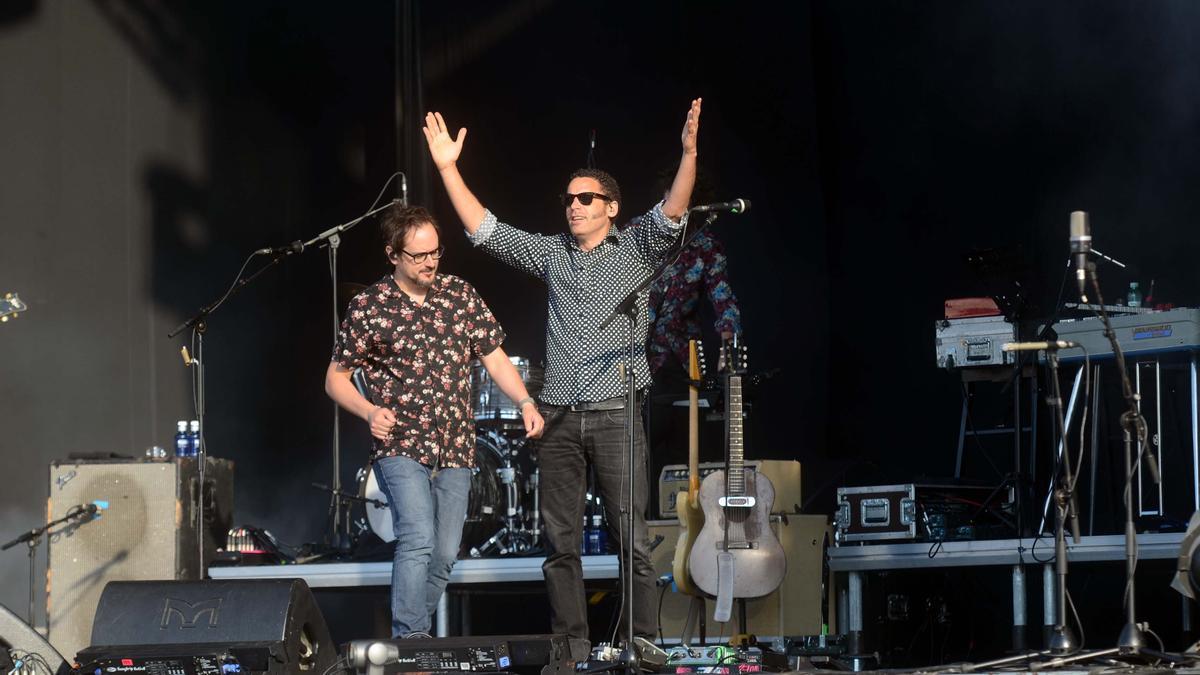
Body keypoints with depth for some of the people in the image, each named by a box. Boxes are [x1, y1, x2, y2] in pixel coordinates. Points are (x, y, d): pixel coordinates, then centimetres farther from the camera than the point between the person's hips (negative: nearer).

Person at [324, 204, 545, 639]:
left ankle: (411, 632, 20)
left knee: (444, 557, 5)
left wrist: (525, 402, -8)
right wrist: (371, 412, -16)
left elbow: (494, 358, 9)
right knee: (418, 540, -22)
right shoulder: (368, 308, -3)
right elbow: (336, 378, 3)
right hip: (401, 445, -4)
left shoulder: (461, 295, 6)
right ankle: (409, 638, -19)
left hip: (455, 451, 4)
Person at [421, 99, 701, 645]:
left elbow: (672, 214, -12)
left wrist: (689, 153, -27)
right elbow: (485, 231, 11)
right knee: (560, 543, 5)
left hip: (616, 414, -4)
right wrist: (448, 169, 4)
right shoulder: (550, 253, 14)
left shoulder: (637, 249, 5)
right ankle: (570, 646, 11)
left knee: (632, 538, -6)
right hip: (558, 417, 4)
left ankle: (643, 643, -3)